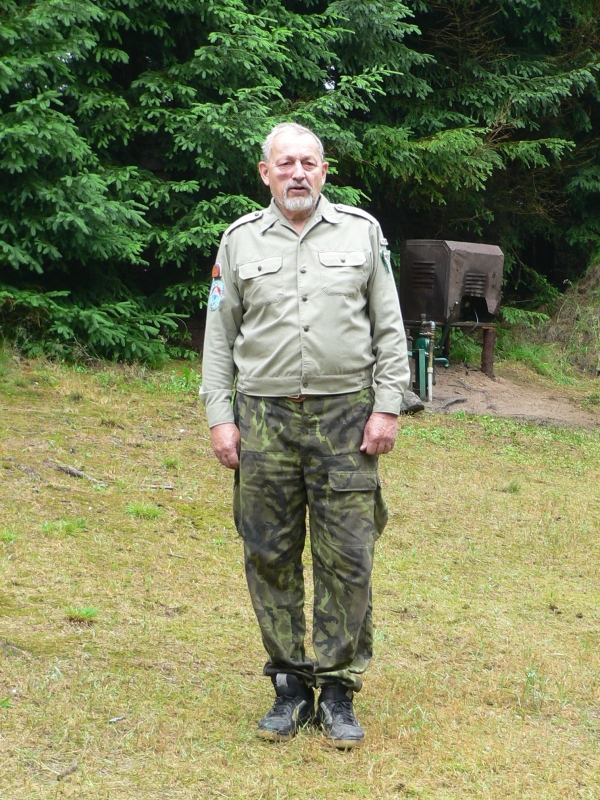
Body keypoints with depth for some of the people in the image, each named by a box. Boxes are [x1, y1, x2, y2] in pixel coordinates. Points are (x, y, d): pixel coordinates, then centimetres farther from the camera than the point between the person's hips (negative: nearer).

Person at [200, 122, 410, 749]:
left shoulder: (362, 232, 5)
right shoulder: (240, 241, 7)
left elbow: (389, 328, 6)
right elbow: (219, 337, 9)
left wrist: (387, 407, -3)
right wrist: (219, 418, 1)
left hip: (345, 418, -1)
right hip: (264, 419, 1)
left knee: (347, 560, -1)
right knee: (270, 557, 4)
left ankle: (338, 688, 10)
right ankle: (290, 682, 17)